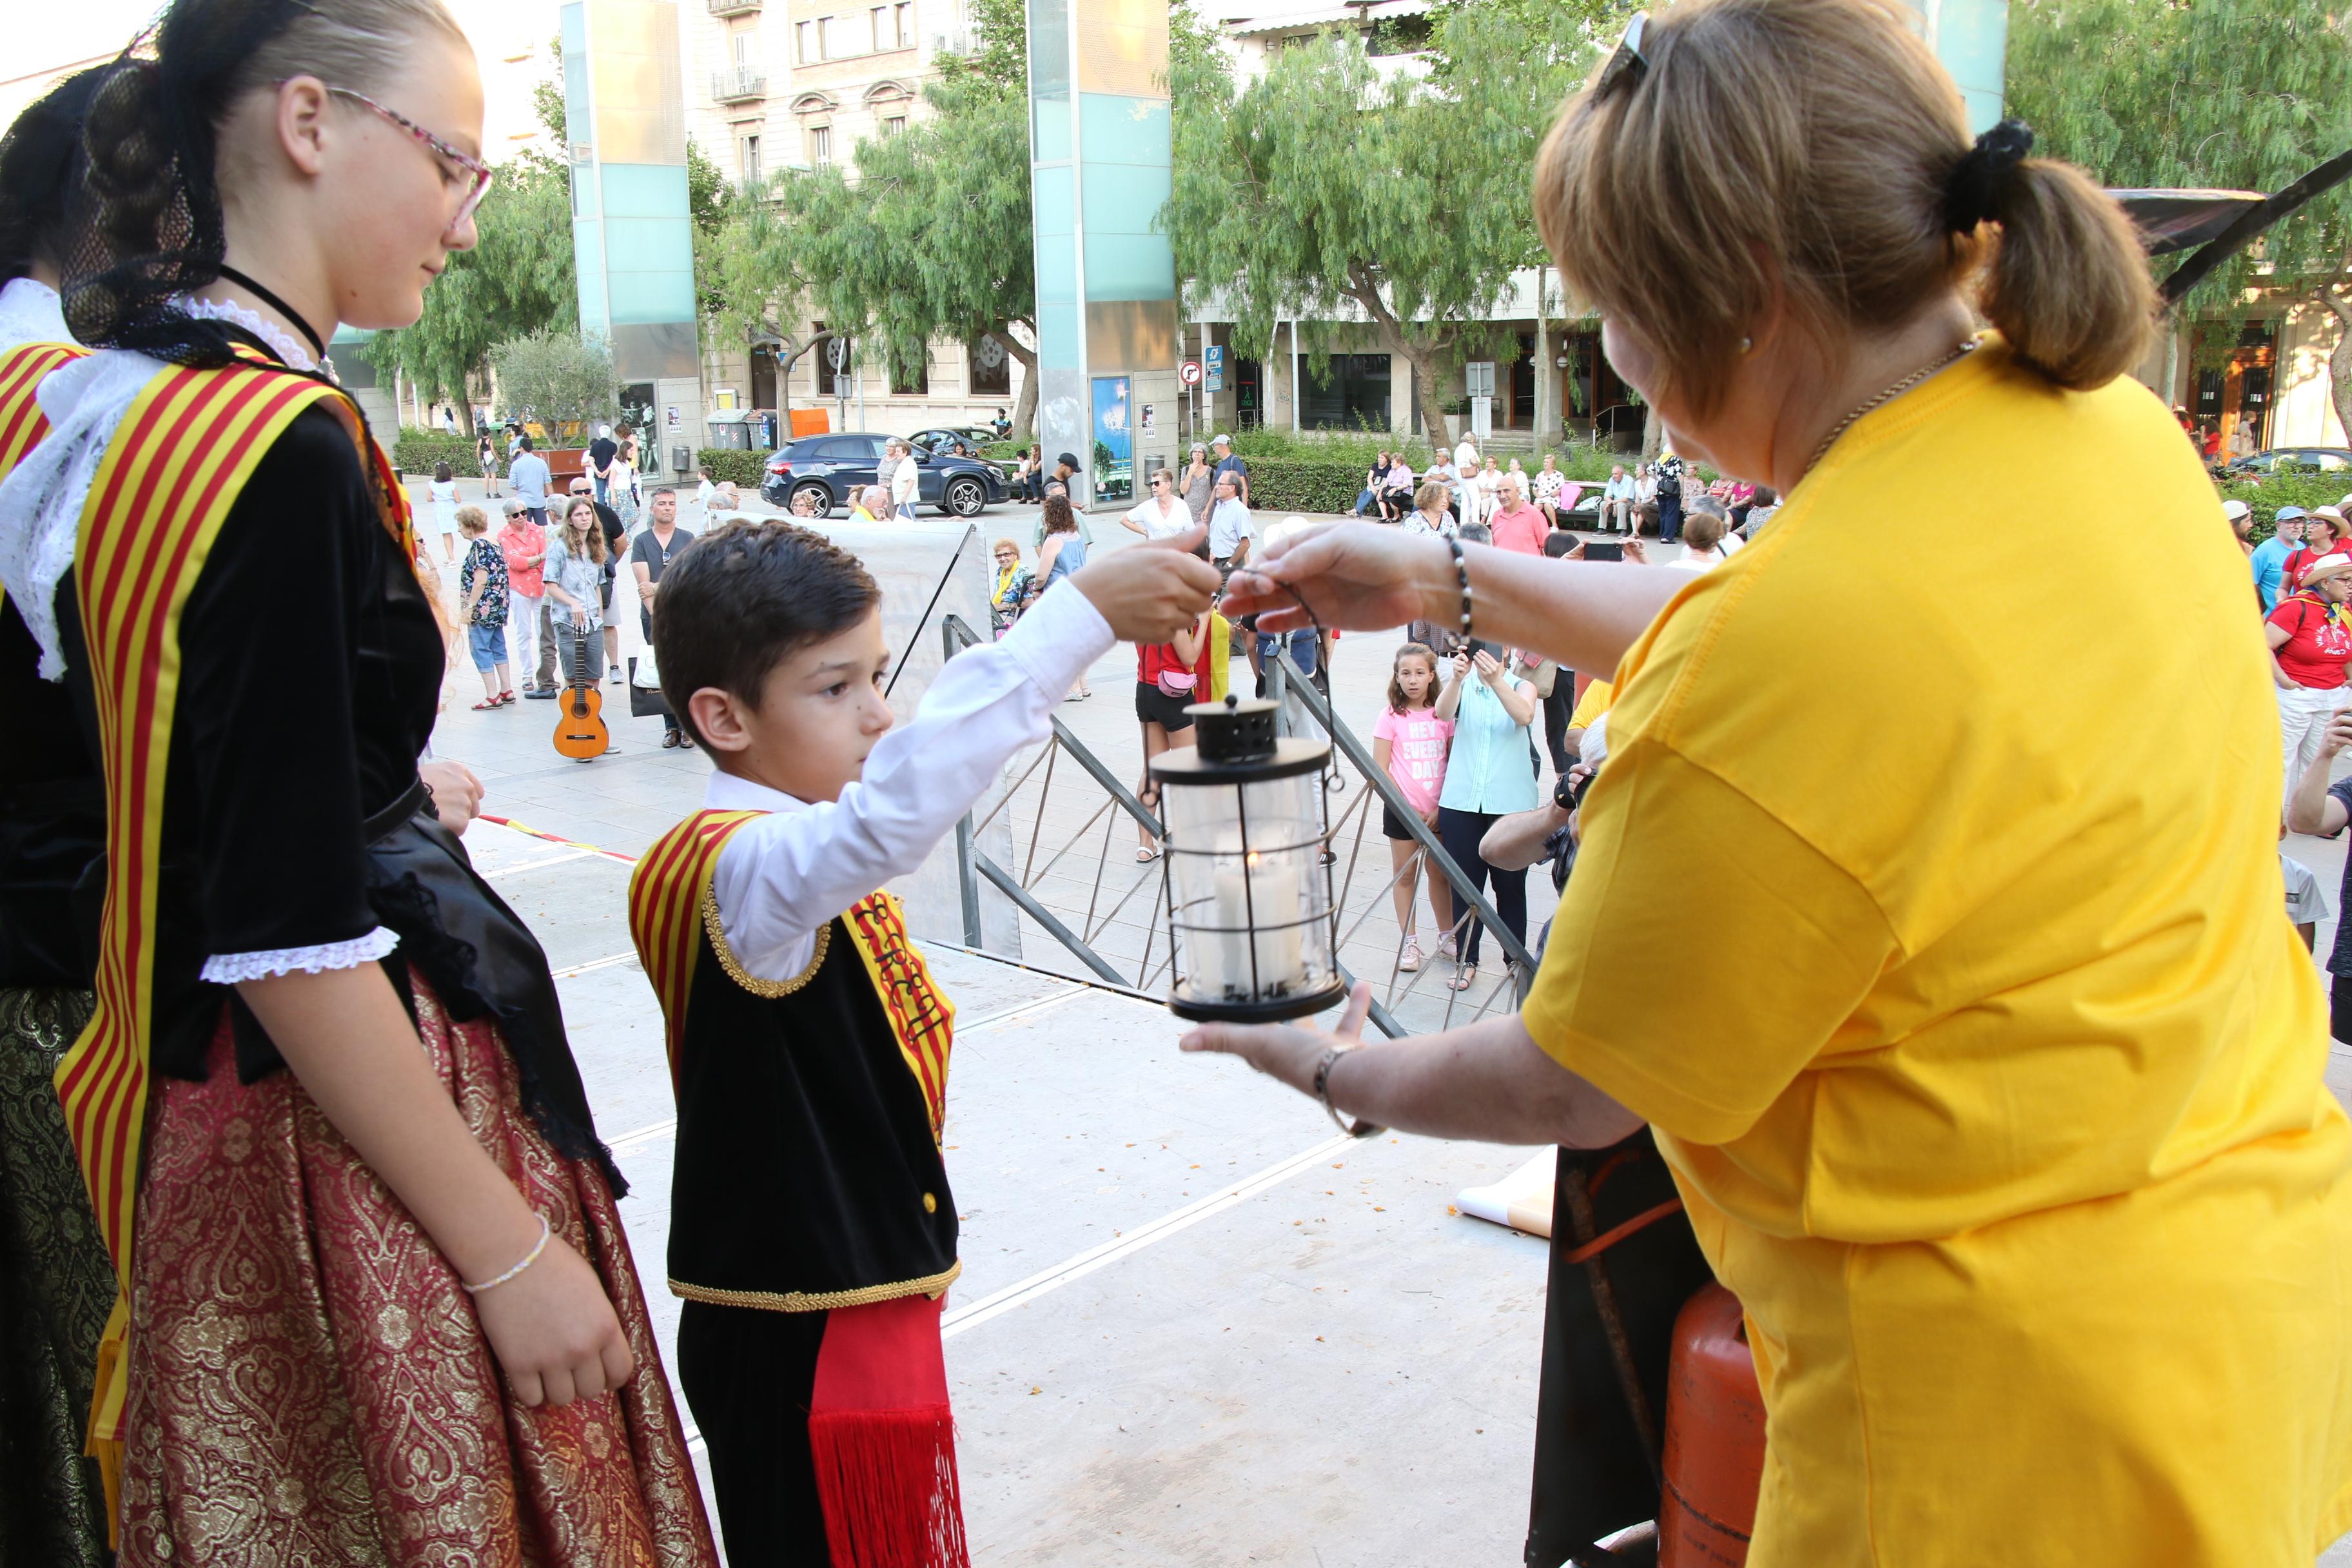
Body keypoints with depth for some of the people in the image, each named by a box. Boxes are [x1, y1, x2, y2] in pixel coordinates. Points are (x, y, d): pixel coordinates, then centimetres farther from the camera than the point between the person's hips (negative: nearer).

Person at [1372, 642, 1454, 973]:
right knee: (1404, 875, 6)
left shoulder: (1443, 714, 1)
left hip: (1438, 812, 2)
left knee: (1440, 873, 11)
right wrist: (1409, 809, -11)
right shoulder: (1391, 716, -5)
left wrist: (1441, 808, -6)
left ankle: (1447, 936, 25)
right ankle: (1409, 943, 15)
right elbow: (1380, 769, -7)